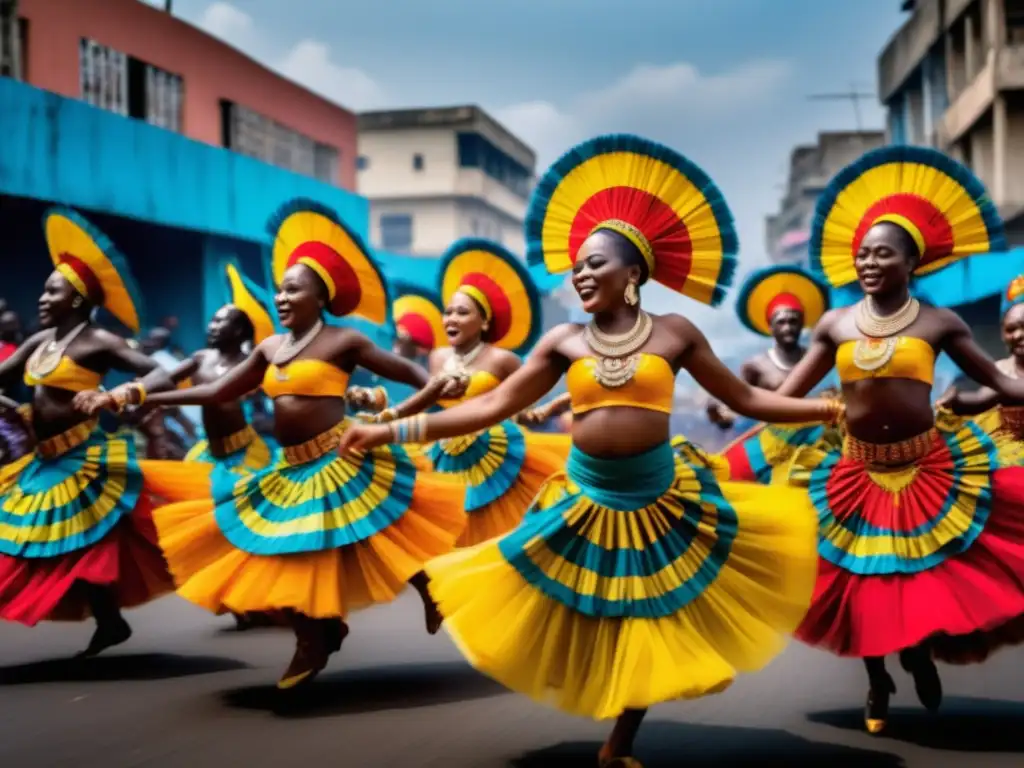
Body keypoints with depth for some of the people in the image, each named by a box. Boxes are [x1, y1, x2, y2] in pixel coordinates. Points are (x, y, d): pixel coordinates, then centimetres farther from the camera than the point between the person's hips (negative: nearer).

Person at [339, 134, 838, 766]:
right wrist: (395, 430, -7)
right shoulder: (564, 341, 1)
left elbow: (745, 398, 3)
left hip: (661, 504, -1)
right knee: (587, 637, 8)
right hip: (585, 504, 1)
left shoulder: (675, 333, -1)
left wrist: (826, 409, -7)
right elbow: (493, 407, -1)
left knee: (651, 637, 9)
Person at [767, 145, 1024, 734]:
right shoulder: (835, 325, 3)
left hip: (929, 469, -2)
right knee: (862, 581, 10)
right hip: (855, 473, 2)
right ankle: (878, 683, 30)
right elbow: (786, 393, 6)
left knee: (928, 572, 1)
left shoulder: (938, 322, -1)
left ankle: (922, 653, 32)